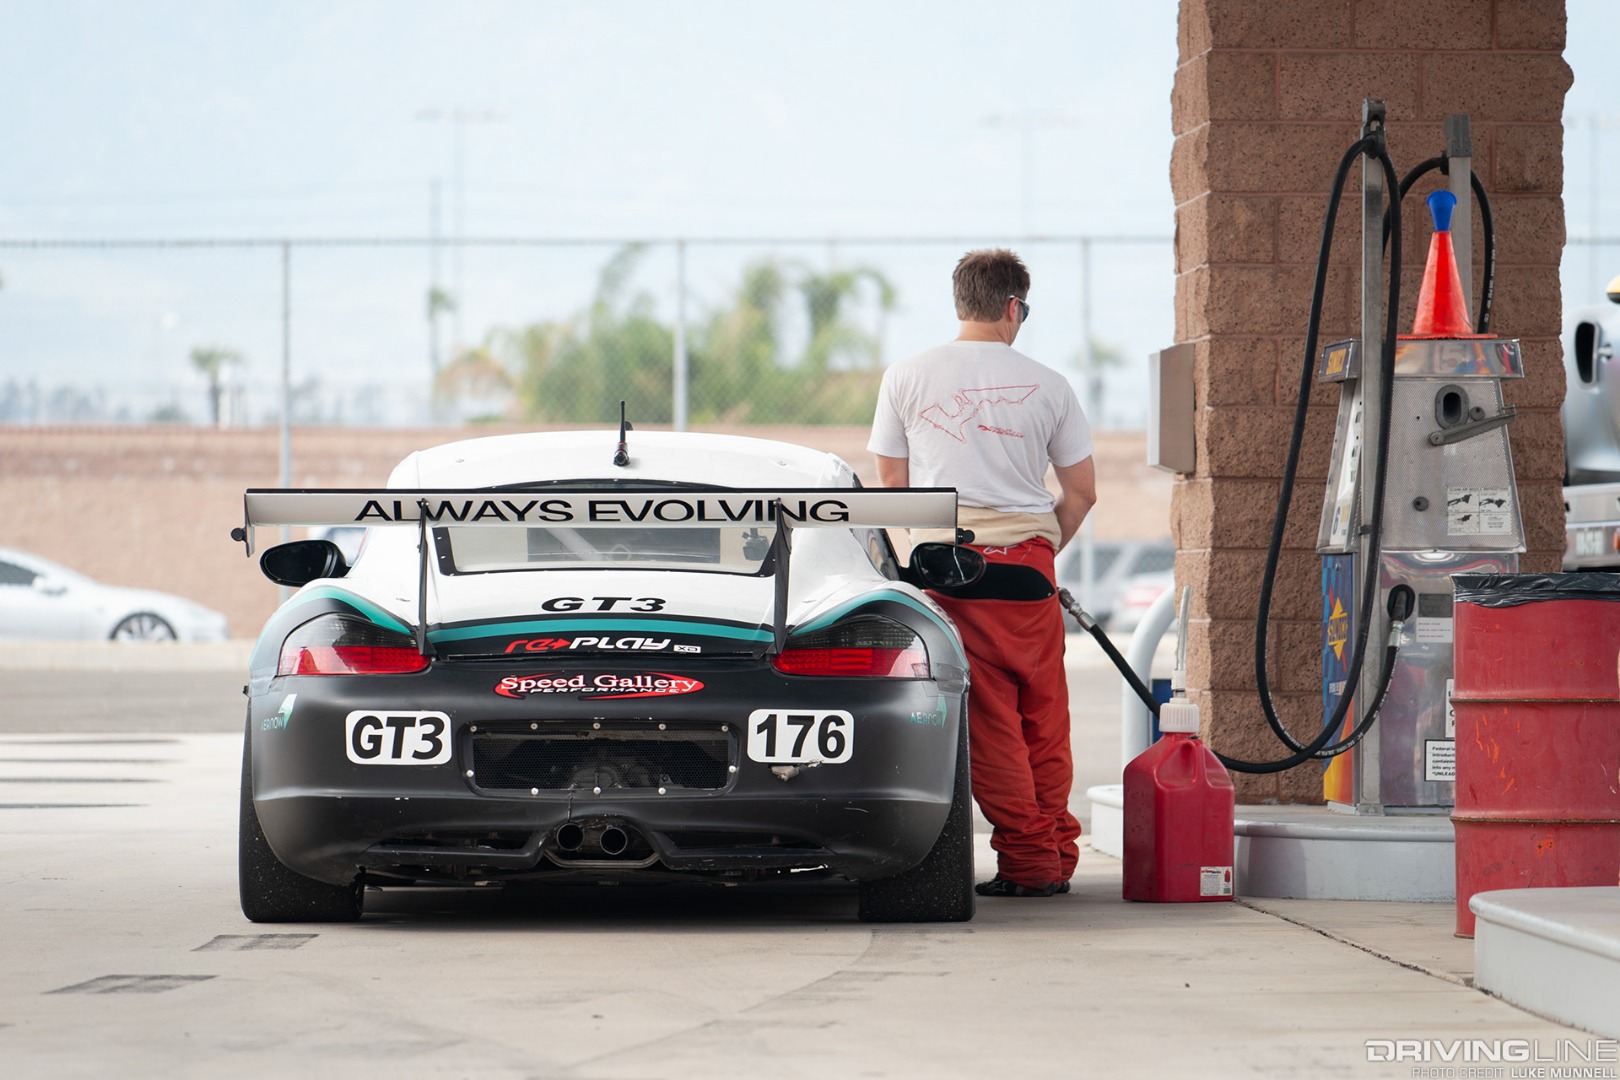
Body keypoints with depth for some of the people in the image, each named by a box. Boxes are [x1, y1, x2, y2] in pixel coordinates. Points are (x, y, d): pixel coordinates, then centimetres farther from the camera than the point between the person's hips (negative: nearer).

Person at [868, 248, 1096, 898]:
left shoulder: (906, 378, 6)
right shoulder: (1047, 386, 7)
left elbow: (892, 484, 12)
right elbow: (1081, 493, 11)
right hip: (1026, 563, 1)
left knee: (988, 718, -1)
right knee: (1044, 717, 9)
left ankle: (1028, 858, -3)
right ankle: (1056, 855, 13)